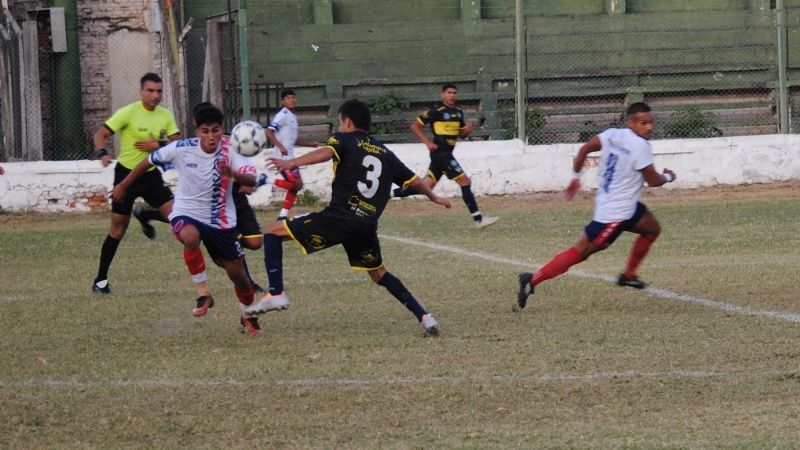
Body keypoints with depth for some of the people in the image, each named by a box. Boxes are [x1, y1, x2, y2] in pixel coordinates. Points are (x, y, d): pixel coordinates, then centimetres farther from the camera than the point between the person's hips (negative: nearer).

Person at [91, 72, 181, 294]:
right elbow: (100, 134, -14)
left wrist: (158, 145, -18)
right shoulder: (128, 113, -14)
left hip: (151, 174, 4)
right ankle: (101, 280, 11)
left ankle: (145, 216, 22)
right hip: (127, 173, -4)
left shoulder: (165, 116, 1)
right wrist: (103, 153, -33)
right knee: (118, 227, -1)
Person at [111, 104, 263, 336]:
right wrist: (123, 186, 11)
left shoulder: (230, 151, -18)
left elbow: (251, 180, -33)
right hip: (186, 213, -1)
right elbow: (149, 162, 1)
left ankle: (248, 316, 35)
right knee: (190, 236, -37)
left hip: (222, 220, 1)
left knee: (237, 273, 5)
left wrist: (234, 174, -55)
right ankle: (204, 295, -20)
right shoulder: (182, 149, -16)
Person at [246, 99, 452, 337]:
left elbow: (326, 152, -17)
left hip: (340, 217, -6)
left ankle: (276, 294, -11)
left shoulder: (344, 139, 7)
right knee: (379, 273, 27)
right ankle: (424, 317, 15)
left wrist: (291, 163, -27)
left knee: (274, 231, 5)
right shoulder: (384, 153, 22)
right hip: (368, 225, 6)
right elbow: (414, 180, 30)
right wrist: (434, 197, 50)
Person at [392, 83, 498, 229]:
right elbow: (415, 126, -7)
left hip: (446, 154, 9)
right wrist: (428, 143, -15)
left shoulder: (458, 113, 13)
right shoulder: (436, 111, -10)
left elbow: (461, 133, 23)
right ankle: (478, 218, -8)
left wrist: (468, 129, 0)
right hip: (440, 151, -9)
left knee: (426, 186, 8)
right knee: (465, 182, -10)